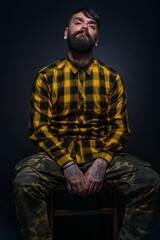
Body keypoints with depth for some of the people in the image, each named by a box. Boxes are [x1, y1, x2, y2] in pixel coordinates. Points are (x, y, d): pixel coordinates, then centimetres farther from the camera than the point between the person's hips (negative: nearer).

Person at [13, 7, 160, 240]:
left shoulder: (112, 78, 6)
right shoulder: (46, 77, 3)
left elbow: (120, 127, 2)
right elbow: (39, 128, -3)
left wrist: (101, 162, -16)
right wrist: (67, 164, -16)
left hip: (102, 153, 1)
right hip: (57, 153, -1)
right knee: (24, 182, -29)